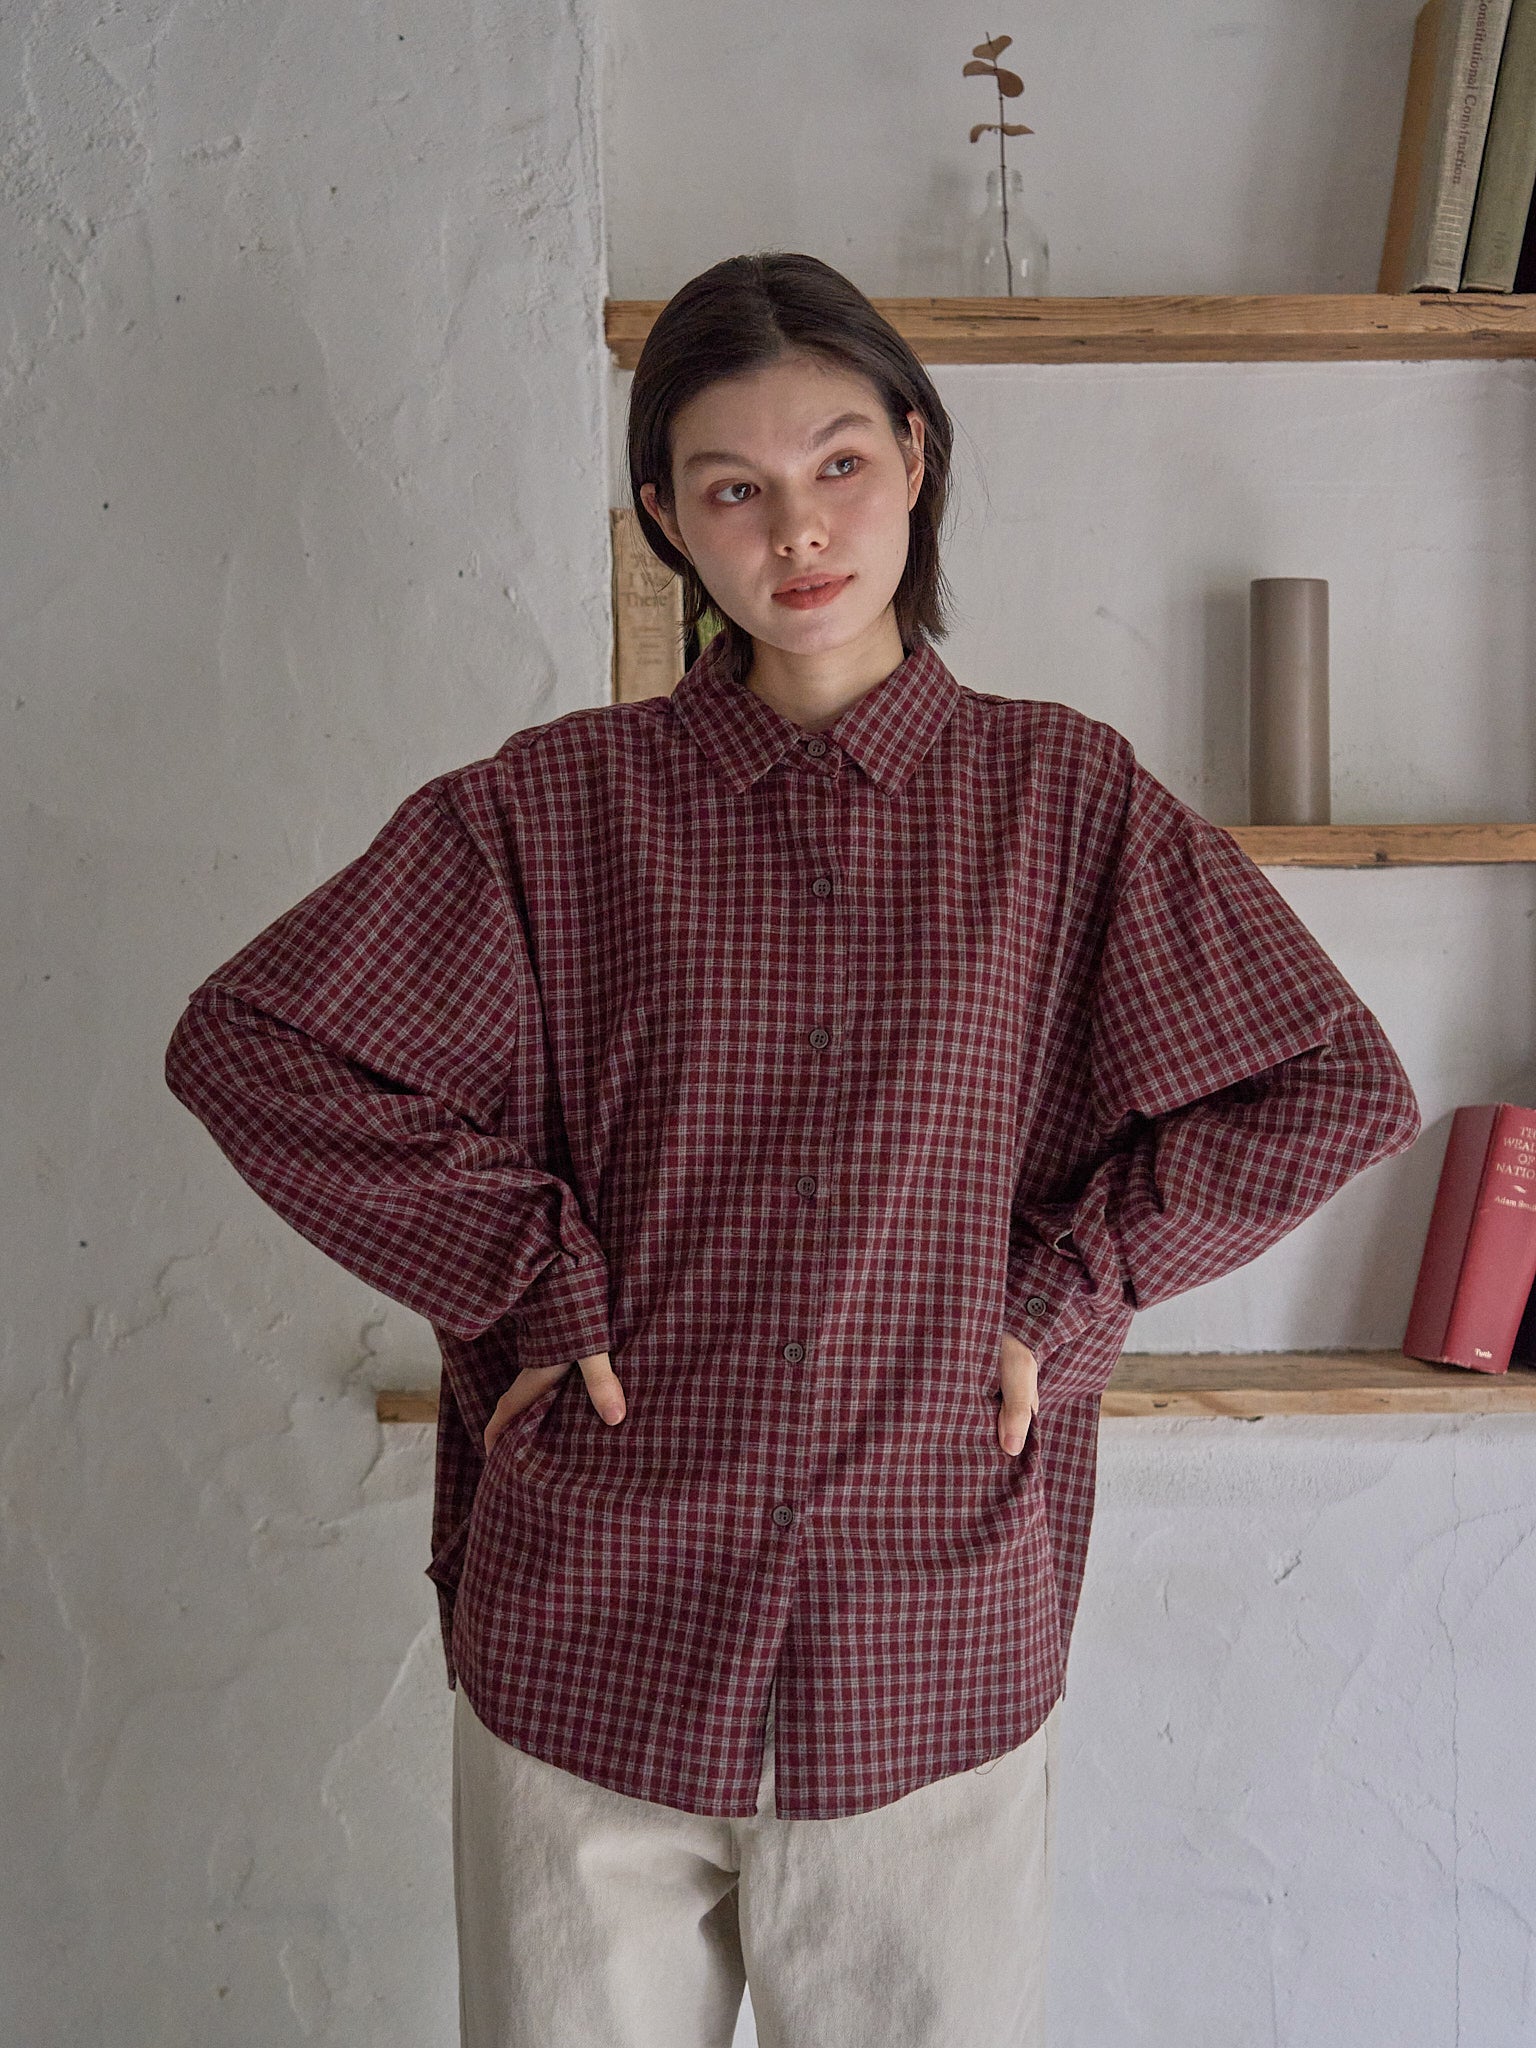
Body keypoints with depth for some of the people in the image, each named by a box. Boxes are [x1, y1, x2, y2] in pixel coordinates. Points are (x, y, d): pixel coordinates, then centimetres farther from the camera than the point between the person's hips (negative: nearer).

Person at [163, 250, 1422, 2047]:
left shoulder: (1066, 796, 0)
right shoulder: (553, 805, -1)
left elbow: (1336, 1093, 4)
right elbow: (245, 1041, -4)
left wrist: (1060, 1294, -3)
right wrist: (541, 1281, -8)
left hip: (936, 1648, 1)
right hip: (591, 1641, 0)